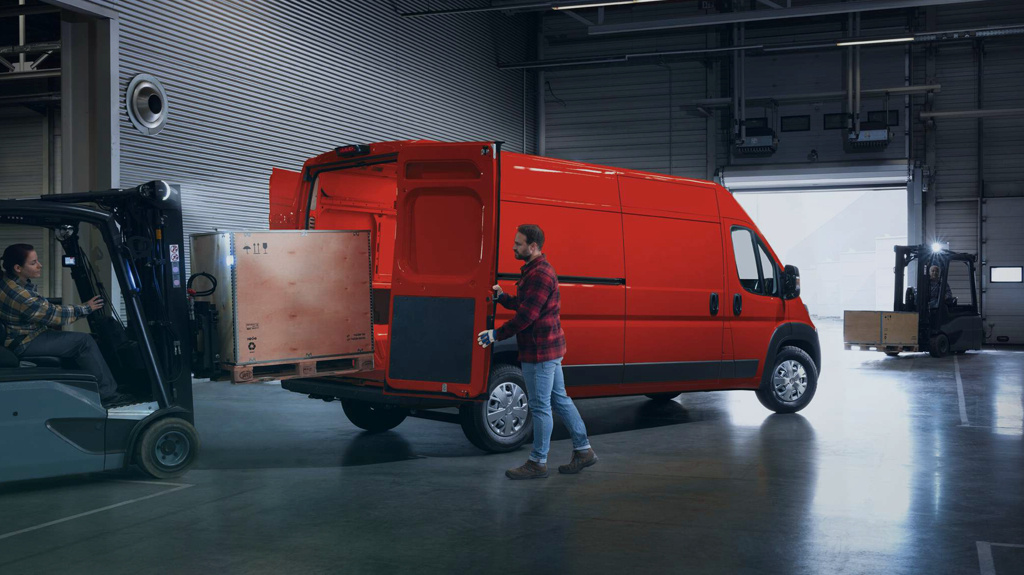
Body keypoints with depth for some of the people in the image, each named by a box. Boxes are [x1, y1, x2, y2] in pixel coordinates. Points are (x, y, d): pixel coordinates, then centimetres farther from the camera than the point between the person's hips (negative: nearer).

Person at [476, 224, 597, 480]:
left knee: (540, 406, -2)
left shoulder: (540, 274, -19)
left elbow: (527, 315, -23)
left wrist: (496, 334, -17)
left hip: (540, 352, -11)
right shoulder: (534, 270, 15)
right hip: (551, 347, 11)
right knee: (559, 399, 16)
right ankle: (583, 451, 23)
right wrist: (502, 297, 10)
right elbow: (524, 304, 21)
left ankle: (537, 463, 7)